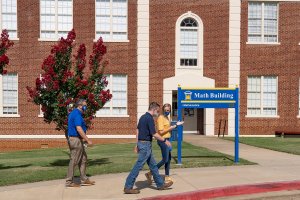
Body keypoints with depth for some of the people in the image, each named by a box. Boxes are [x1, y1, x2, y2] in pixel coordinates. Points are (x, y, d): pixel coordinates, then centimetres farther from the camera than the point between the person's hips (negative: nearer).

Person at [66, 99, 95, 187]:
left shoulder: (73, 113, 16)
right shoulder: (77, 114, -17)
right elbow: (79, 129, -26)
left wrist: (83, 139, 25)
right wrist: (88, 140, -23)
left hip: (74, 138, 11)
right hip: (76, 140, -11)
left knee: (83, 159, 14)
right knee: (74, 161, -3)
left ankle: (84, 179, 18)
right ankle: (69, 181, 4)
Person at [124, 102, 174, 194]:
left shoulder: (143, 117, 12)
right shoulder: (150, 118, -17)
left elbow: (137, 130, 16)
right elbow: (154, 134, -19)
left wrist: (137, 144, 20)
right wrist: (165, 140, -8)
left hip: (141, 142, 10)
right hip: (146, 144, -10)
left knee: (153, 165, 15)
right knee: (138, 166, -5)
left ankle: (160, 184, 24)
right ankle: (128, 187, -1)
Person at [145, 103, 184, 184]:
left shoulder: (168, 117, 12)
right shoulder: (161, 118, -16)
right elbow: (161, 131, -21)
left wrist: (176, 125, 16)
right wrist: (171, 127, -18)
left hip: (167, 139, 10)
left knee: (168, 159, 16)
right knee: (165, 160, -8)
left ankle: (167, 176, 27)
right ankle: (150, 173, -3)